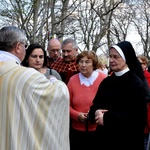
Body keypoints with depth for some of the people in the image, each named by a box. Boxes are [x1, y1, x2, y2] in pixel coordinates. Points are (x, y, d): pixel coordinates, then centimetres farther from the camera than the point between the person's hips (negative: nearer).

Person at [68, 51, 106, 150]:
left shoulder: (104, 79, -7)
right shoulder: (72, 80, 1)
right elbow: (67, 105, 7)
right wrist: (77, 115, -10)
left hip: (99, 131, -2)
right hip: (77, 131, 2)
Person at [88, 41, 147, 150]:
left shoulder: (136, 83, -10)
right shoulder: (106, 81, 7)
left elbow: (139, 117, -18)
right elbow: (95, 106, 11)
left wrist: (108, 118, -23)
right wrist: (96, 113, -13)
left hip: (127, 141, -5)